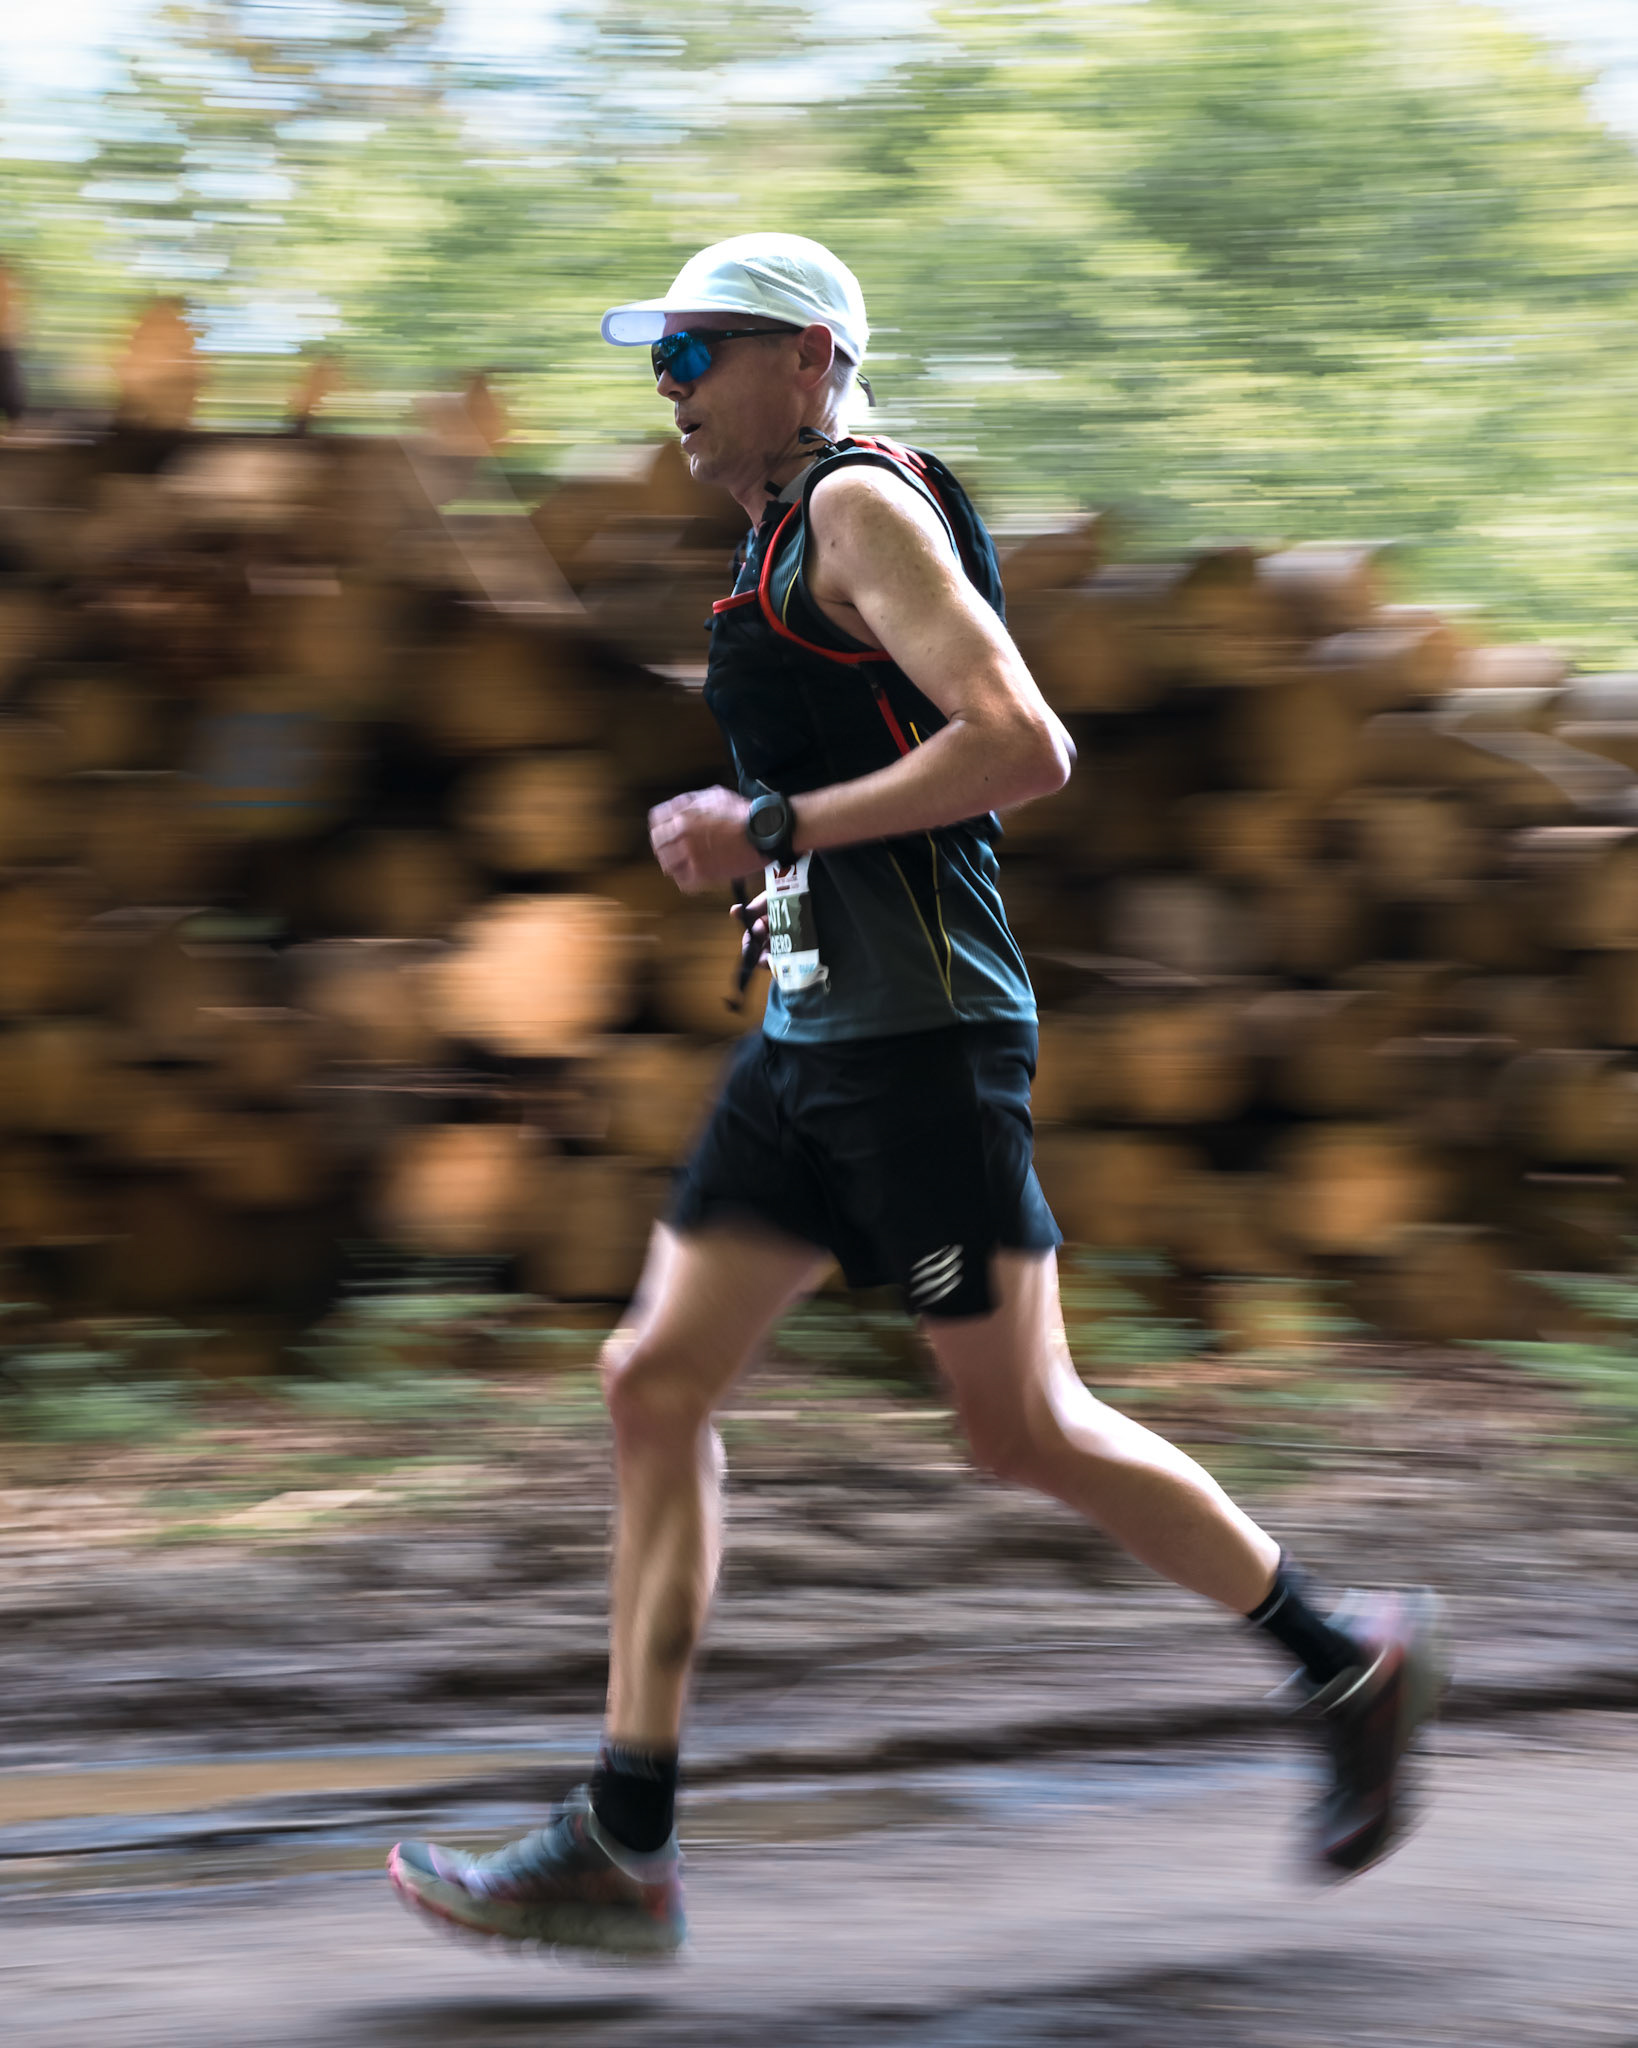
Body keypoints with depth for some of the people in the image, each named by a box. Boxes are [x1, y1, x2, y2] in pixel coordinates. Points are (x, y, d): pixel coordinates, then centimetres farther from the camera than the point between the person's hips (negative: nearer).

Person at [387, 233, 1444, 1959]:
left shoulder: (861, 505, -10)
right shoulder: (791, 537, 19)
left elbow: (1022, 747, -21)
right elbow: (995, 756, 28)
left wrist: (774, 828, -18)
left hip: (917, 1036, -10)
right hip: (812, 1038, 10)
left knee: (1023, 1429, -3)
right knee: (654, 1382, 3)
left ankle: (1347, 1661, 15)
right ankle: (621, 1847, 4)